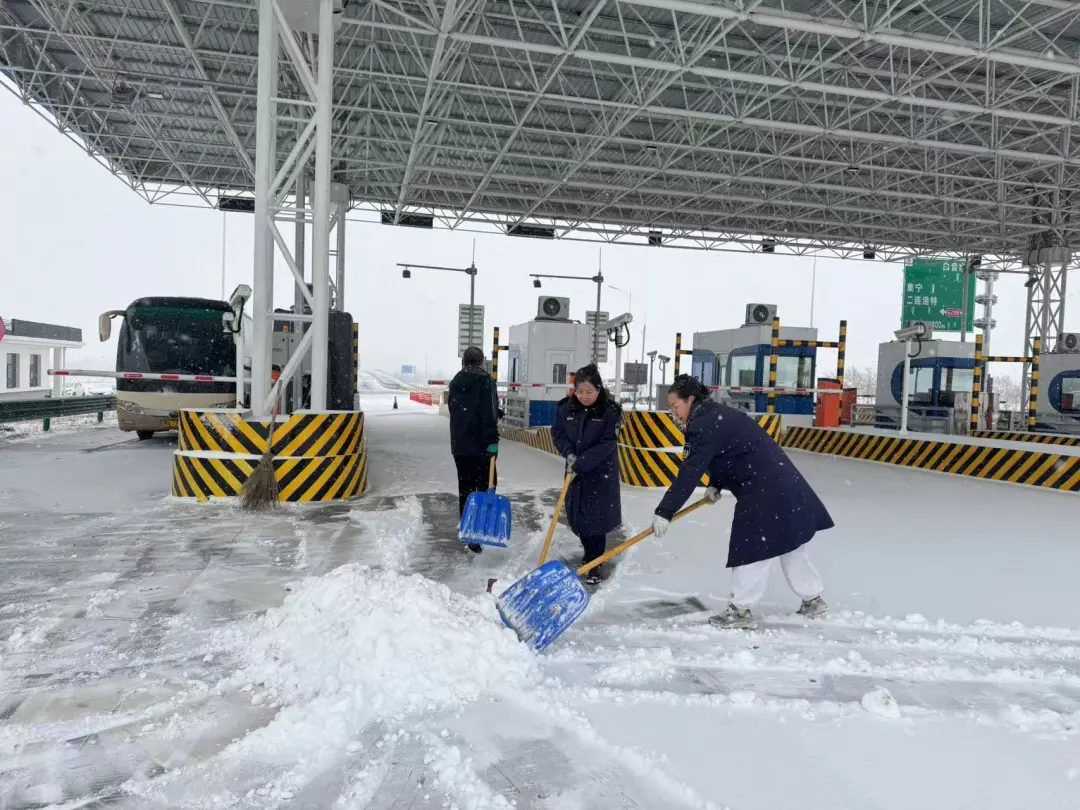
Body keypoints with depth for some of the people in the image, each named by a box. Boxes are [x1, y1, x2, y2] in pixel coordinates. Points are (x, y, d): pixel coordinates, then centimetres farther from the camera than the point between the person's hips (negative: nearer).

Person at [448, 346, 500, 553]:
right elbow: (489, 414, -18)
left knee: (465, 488, 15)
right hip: (481, 445, -6)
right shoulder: (485, 381, -8)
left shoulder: (456, 382, 12)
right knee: (485, 489, -1)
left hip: (459, 445, 6)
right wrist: (492, 439, -18)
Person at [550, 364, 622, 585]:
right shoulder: (566, 408, -4)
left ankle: (595, 563, 4)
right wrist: (569, 453, -12)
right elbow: (557, 433, 5)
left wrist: (581, 462, -23)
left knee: (595, 517, -5)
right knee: (577, 515, 10)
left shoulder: (610, 411, -15)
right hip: (575, 471, 4)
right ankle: (590, 554, 31)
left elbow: (606, 444, -18)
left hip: (601, 472, -4)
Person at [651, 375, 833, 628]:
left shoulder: (705, 426, -18)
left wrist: (664, 512, -22)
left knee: (751, 547, -2)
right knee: (789, 546, 19)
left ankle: (742, 610, 7)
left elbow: (689, 473, -23)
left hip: (765, 490, -11)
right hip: (781, 483, 11)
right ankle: (813, 598, 31)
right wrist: (714, 485, 15)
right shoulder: (716, 415, 14)